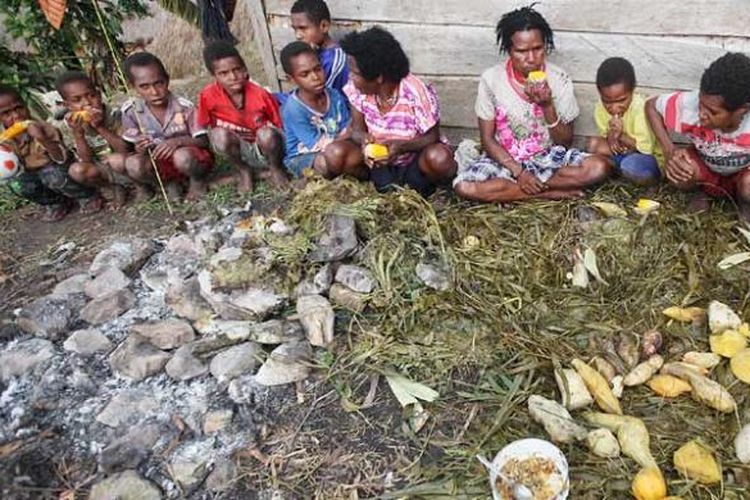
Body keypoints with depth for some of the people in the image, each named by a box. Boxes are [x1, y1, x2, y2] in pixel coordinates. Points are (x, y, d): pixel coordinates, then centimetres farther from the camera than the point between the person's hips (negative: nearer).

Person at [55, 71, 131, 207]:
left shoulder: (113, 114, -18)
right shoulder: (67, 124, -11)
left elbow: (125, 150, -24)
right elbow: (86, 161, -14)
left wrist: (101, 127, -33)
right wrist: (78, 134, -30)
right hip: (100, 169, 3)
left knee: (118, 160, -35)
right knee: (76, 170, -26)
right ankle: (115, 186, 0)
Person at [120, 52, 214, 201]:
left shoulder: (184, 107, -15)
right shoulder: (130, 111, -9)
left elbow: (204, 142, -12)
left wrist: (179, 141, -31)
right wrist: (139, 150, -27)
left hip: (188, 160, -2)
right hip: (158, 164, 3)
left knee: (183, 157, -37)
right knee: (133, 165, -27)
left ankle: (197, 181, 0)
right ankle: (169, 183, 4)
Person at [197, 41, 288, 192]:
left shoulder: (260, 94, -19)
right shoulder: (208, 95, -16)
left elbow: (281, 127, -7)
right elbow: (200, 128, -3)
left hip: (265, 149, -1)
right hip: (242, 152, 2)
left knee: (266, 134, -34)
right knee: (219, 134, -28)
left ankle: (275, 168, -1)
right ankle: (243, 171, 0)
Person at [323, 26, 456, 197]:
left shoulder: (417, 93, -23)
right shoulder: (357, 89, -12)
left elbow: (432, 137, -15)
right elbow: (357, 129, -4)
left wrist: (401, 146, -35)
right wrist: (364, 139, -31)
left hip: (414, 157, -3)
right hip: (377, 157, 3)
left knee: (439, 158, -37)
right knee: (334, 154, -23)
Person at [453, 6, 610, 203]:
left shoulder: (559, 79, -9)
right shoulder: (491, 79, -11)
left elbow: (565, 142, -5)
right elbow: (487, 140, -8)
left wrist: (547, 106, -22)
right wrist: (518, 172, -20)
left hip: (548, 158, 1)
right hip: (504, 160, -1)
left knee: (599, 167, -25)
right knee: (464, 186, -31)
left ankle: (510, 188, -16)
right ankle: (550, 192, -18)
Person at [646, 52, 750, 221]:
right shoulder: (691, 104, -33)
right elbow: (651, 105, -15)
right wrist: (669, 150, -26)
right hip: (705, 173, 1)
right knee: (677, 167, -31)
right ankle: (702, 190, 5)